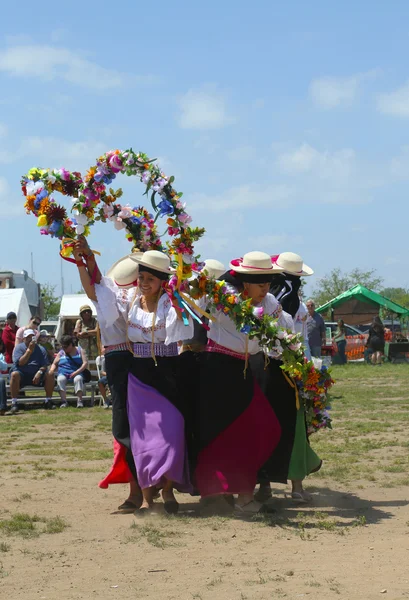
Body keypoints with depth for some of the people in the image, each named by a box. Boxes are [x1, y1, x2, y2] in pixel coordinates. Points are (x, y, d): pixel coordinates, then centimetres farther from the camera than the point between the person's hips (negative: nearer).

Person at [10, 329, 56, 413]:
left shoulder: (41, 350, 7)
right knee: (14, 374, -36)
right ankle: (14, 403, -35)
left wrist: (39, 372, -22)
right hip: (21, 375, -3)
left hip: (36, 375, 3)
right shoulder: (19, 348, -2)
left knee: (49, 375, -23)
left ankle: (48, 401, -12)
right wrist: (29, 350, -24)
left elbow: (44, 365, 0)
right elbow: (20, 363, -17)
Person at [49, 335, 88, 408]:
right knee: (60, 379, -33)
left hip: (76, 374, -2)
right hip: (63, 374, 2)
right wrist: (52, 370, -10)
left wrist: (76, 372, -15)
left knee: (78, 379, -36)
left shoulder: (80, 351, 9)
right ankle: (64, 401, -40)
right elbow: (54, 364, 15)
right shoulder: (61, 353, 17)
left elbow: (85, 363, -1)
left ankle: (79, 401, -42)